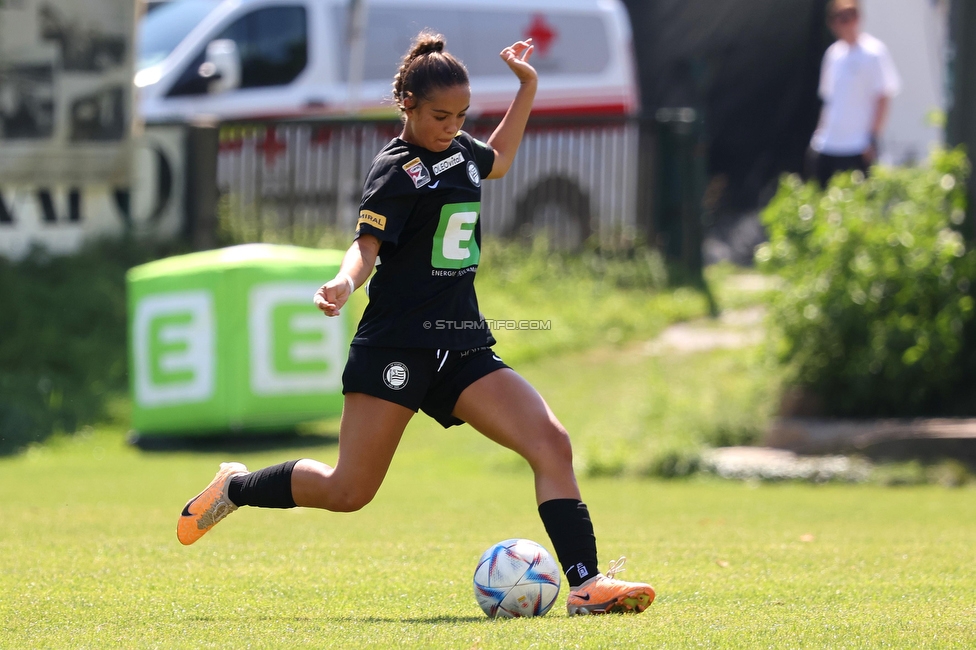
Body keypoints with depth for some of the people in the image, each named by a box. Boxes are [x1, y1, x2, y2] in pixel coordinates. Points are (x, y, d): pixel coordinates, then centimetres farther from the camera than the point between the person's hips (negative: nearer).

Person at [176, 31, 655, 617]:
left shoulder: (461, 152, 15)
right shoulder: (397, 170, -8)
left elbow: (498, 161, 39)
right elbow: (368, 244, -17)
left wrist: (528, 85, 31)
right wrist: (344, 283, -39)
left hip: (462, 345, 7)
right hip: (398, 344, -7)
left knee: (551, 443, -14)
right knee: (348, 491, -5)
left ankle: (587, 584, -18)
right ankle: (236, 487, 21)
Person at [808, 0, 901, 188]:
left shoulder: (873, 52, -6)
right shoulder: (834, 53, 14)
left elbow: (883, 98, -8)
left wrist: (872, 138, -13)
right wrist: (820, 132, 15)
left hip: (858, 148, -7)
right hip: (827, 145, 7)